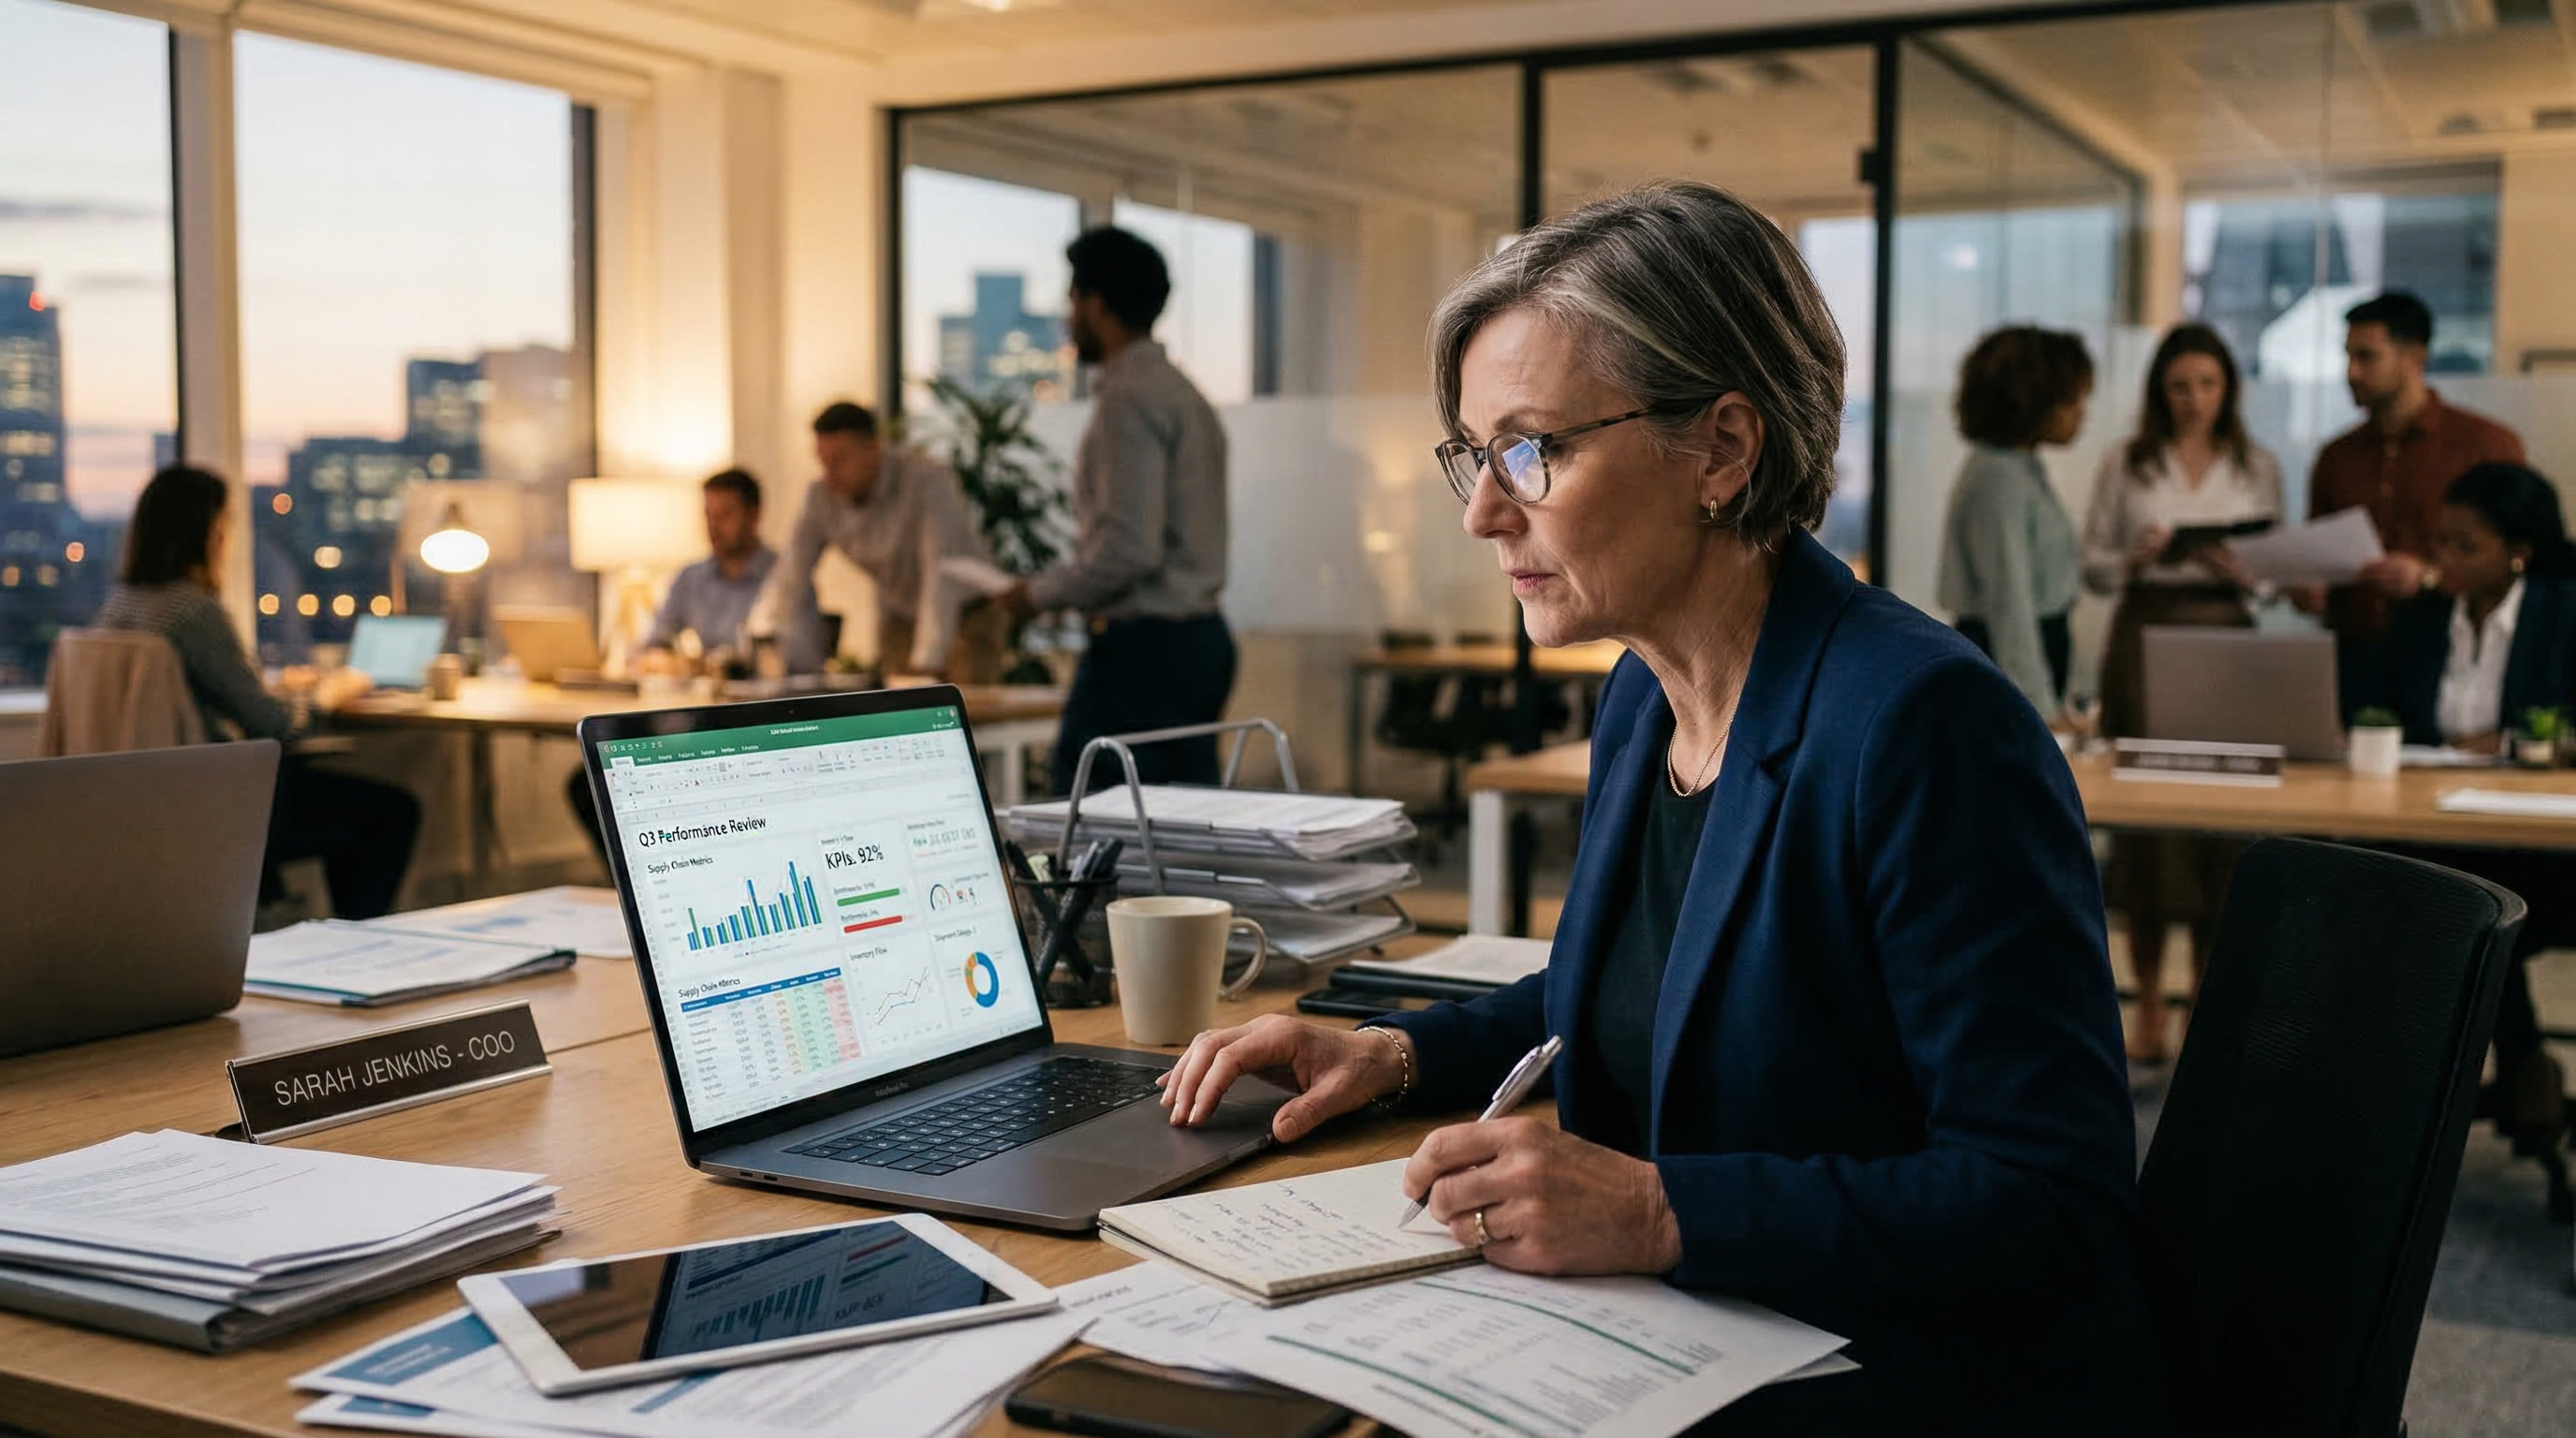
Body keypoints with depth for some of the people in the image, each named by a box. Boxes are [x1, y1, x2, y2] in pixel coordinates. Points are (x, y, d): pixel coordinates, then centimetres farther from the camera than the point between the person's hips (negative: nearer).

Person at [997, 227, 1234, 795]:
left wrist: (1040, 594, -8)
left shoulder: (1129, 399, -14)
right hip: (1200, 635, 10)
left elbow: (1127, 549, -22)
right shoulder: (1182, 391, 17)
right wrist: (1069, 590, 18)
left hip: (1143, 644, -10)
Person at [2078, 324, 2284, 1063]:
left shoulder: (2259, 467, 9)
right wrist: (2137, 557, -15)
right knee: (2144, 814, -2)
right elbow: (2093, 567, 5)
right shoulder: (2125, 464, 7)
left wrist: (2242, 570, -12)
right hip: (2144, 637, 0)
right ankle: (2149, 1010, 8)